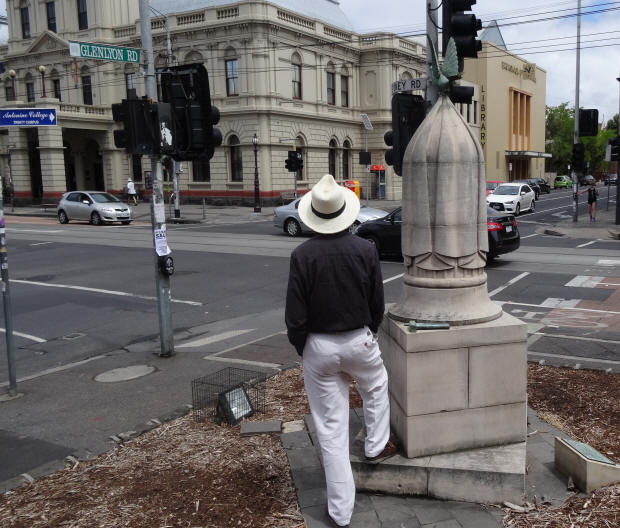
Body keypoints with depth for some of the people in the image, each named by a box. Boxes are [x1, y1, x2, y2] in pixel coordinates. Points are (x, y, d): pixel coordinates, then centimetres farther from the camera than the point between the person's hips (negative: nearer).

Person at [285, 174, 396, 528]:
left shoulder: (303, 255, -15)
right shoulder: (366, 250, -10)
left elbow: (295, 313, -12)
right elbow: (378, 304, -1)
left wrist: (300, 346, 6)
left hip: (319, 346, -1)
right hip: (359, 340, 1)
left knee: (331, 428, 8)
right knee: (377, 388, 35)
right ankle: (377, 445, 49)